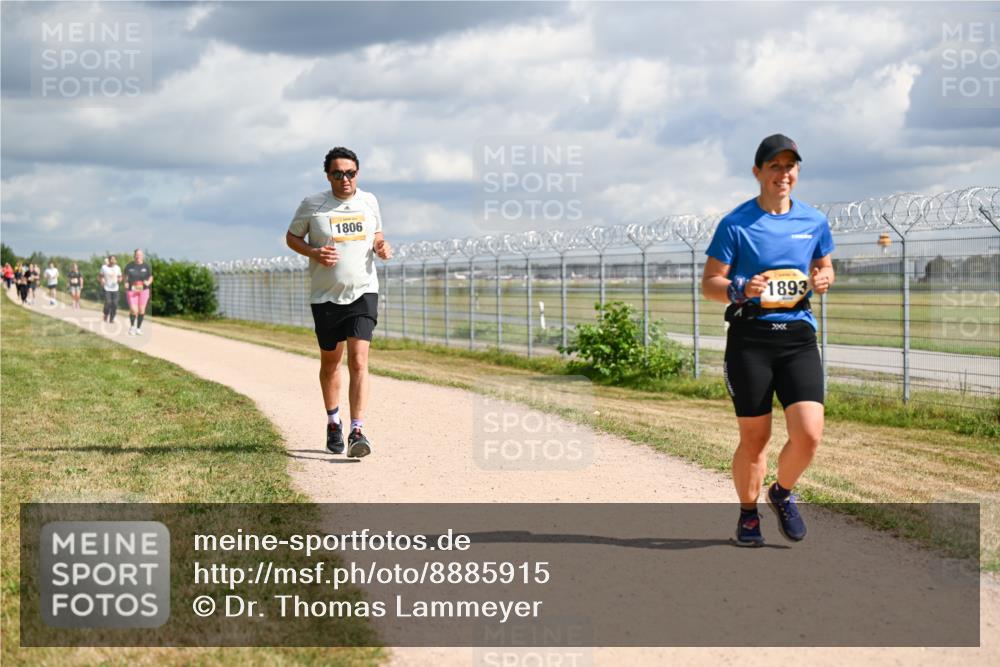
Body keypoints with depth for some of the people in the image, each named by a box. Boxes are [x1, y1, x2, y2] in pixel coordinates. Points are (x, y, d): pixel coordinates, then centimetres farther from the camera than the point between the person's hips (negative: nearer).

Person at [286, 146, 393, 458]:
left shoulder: (369, 201, 5)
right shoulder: (312, 204, -4)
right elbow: (291, 237, 6)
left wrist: (382, 246, -3)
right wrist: (314, 253, -13)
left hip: (363, 292, 0)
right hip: (326, 295, 0)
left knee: (358, 362, -13)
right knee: (330, 362, 13)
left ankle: (357, 432, -16)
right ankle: (333, 423, 35)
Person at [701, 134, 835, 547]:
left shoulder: (814, 221, 8)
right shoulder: (735, 224, -3)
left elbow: (824, 267, 23)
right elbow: (709, 284, 0)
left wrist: (822, 280, -1)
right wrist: (740, 290, -21)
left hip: (798, 337, 3)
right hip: (750, 338, -3)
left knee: (809, 435, -10)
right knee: (754, 439, 3)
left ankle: (783, 493, 20)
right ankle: (748, 514, 26)